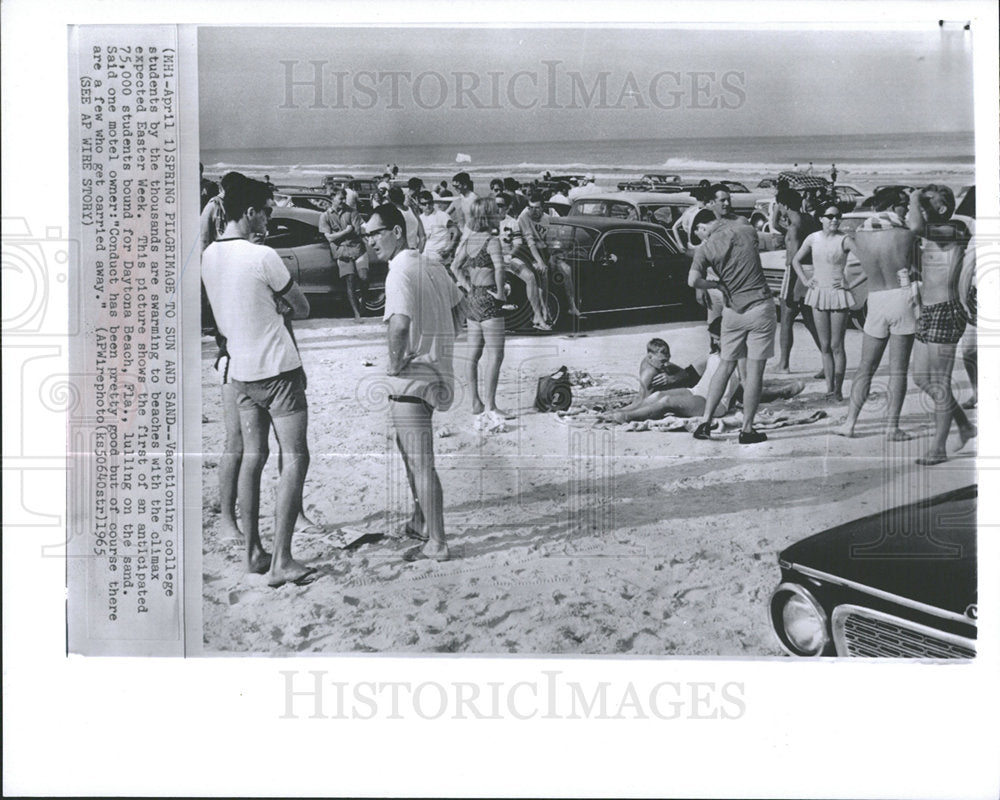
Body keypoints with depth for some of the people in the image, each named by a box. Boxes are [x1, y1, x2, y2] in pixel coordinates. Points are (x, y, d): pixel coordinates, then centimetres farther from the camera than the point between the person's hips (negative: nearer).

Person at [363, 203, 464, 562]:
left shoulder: (400, 273, -19)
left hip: (410, 379, -10)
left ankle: (436, 544, 8)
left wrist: (395, 363, -20)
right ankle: (420, 522, 38)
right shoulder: (432, 265, 9)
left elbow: (399, 324, -35)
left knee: (420, 465, 0)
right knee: (413, 456, 25)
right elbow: (457, 307, 21)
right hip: (434, 370, 10)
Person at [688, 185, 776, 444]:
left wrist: (717, 285, 0)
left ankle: (705, 422, 14)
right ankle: (747, 429, 6)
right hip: (760, 308, -2)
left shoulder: (705, 249, -2)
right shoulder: (745, 229, -3)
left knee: (726, 366, 16)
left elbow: (693, 281, -14)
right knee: (754, 370, 2)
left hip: (733, 311, 3)